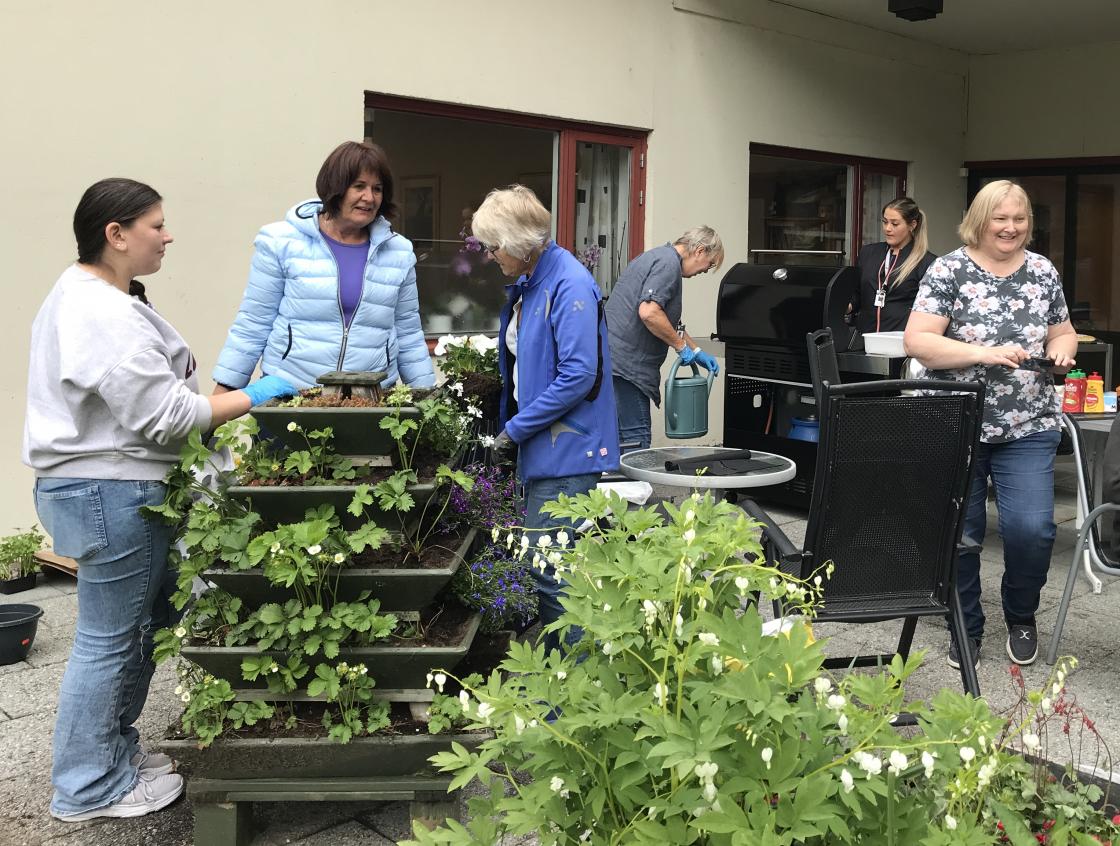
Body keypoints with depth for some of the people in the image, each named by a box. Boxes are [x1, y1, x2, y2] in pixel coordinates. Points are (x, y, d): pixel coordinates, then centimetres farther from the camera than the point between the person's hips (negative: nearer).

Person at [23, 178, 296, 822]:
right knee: (111, 639, 1)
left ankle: (114, 748, 34)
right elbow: (166, 415, -22)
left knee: (147, 618, 20)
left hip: (113, 485, 11)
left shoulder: (84, 295, 14)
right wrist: (251, 397, -13)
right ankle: (91, 789, 16)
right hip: (110, 493, -11)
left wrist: (209, 402, 20)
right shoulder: (105, 315, -22)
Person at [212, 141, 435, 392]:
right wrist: (223, 395, -1)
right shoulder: (281, 242, 0)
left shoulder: (399, 252, 9)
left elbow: (409, 337, 13)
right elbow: (252, 326, 2)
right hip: (289, 393, -2)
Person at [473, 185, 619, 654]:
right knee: (545, 563, 16)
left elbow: (579, 374, -24)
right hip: (542, 447, 10)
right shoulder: (527, 285, 13)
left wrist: (517, 428, -17)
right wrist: (512, 422, 15)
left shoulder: (570, 286, -18)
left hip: (567, 448, -10)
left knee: (552, 568, -7)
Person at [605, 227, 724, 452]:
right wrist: (681, 345, -12)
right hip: (626, 363, -11)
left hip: (616, 359, 11)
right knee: (636, 441, -9)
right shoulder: (668, 262, -11)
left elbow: (669, 322, 32)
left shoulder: (660, 257, 23)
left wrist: (696, 351, 29)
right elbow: (648, 312, -25)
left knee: (622, 437, 14)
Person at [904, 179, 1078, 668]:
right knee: (958, 531, 5)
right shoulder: (948, 270, -6)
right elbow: (916, 341, -13)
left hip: (1027, 427, 2)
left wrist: (1060, 351, -5)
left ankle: (1020, 616, 20)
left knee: (1031, 528, -8)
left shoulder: (1043, 271, 7)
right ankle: (967, 628, 25)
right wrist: (985, 354, -22)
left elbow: (1062, 332, 19)